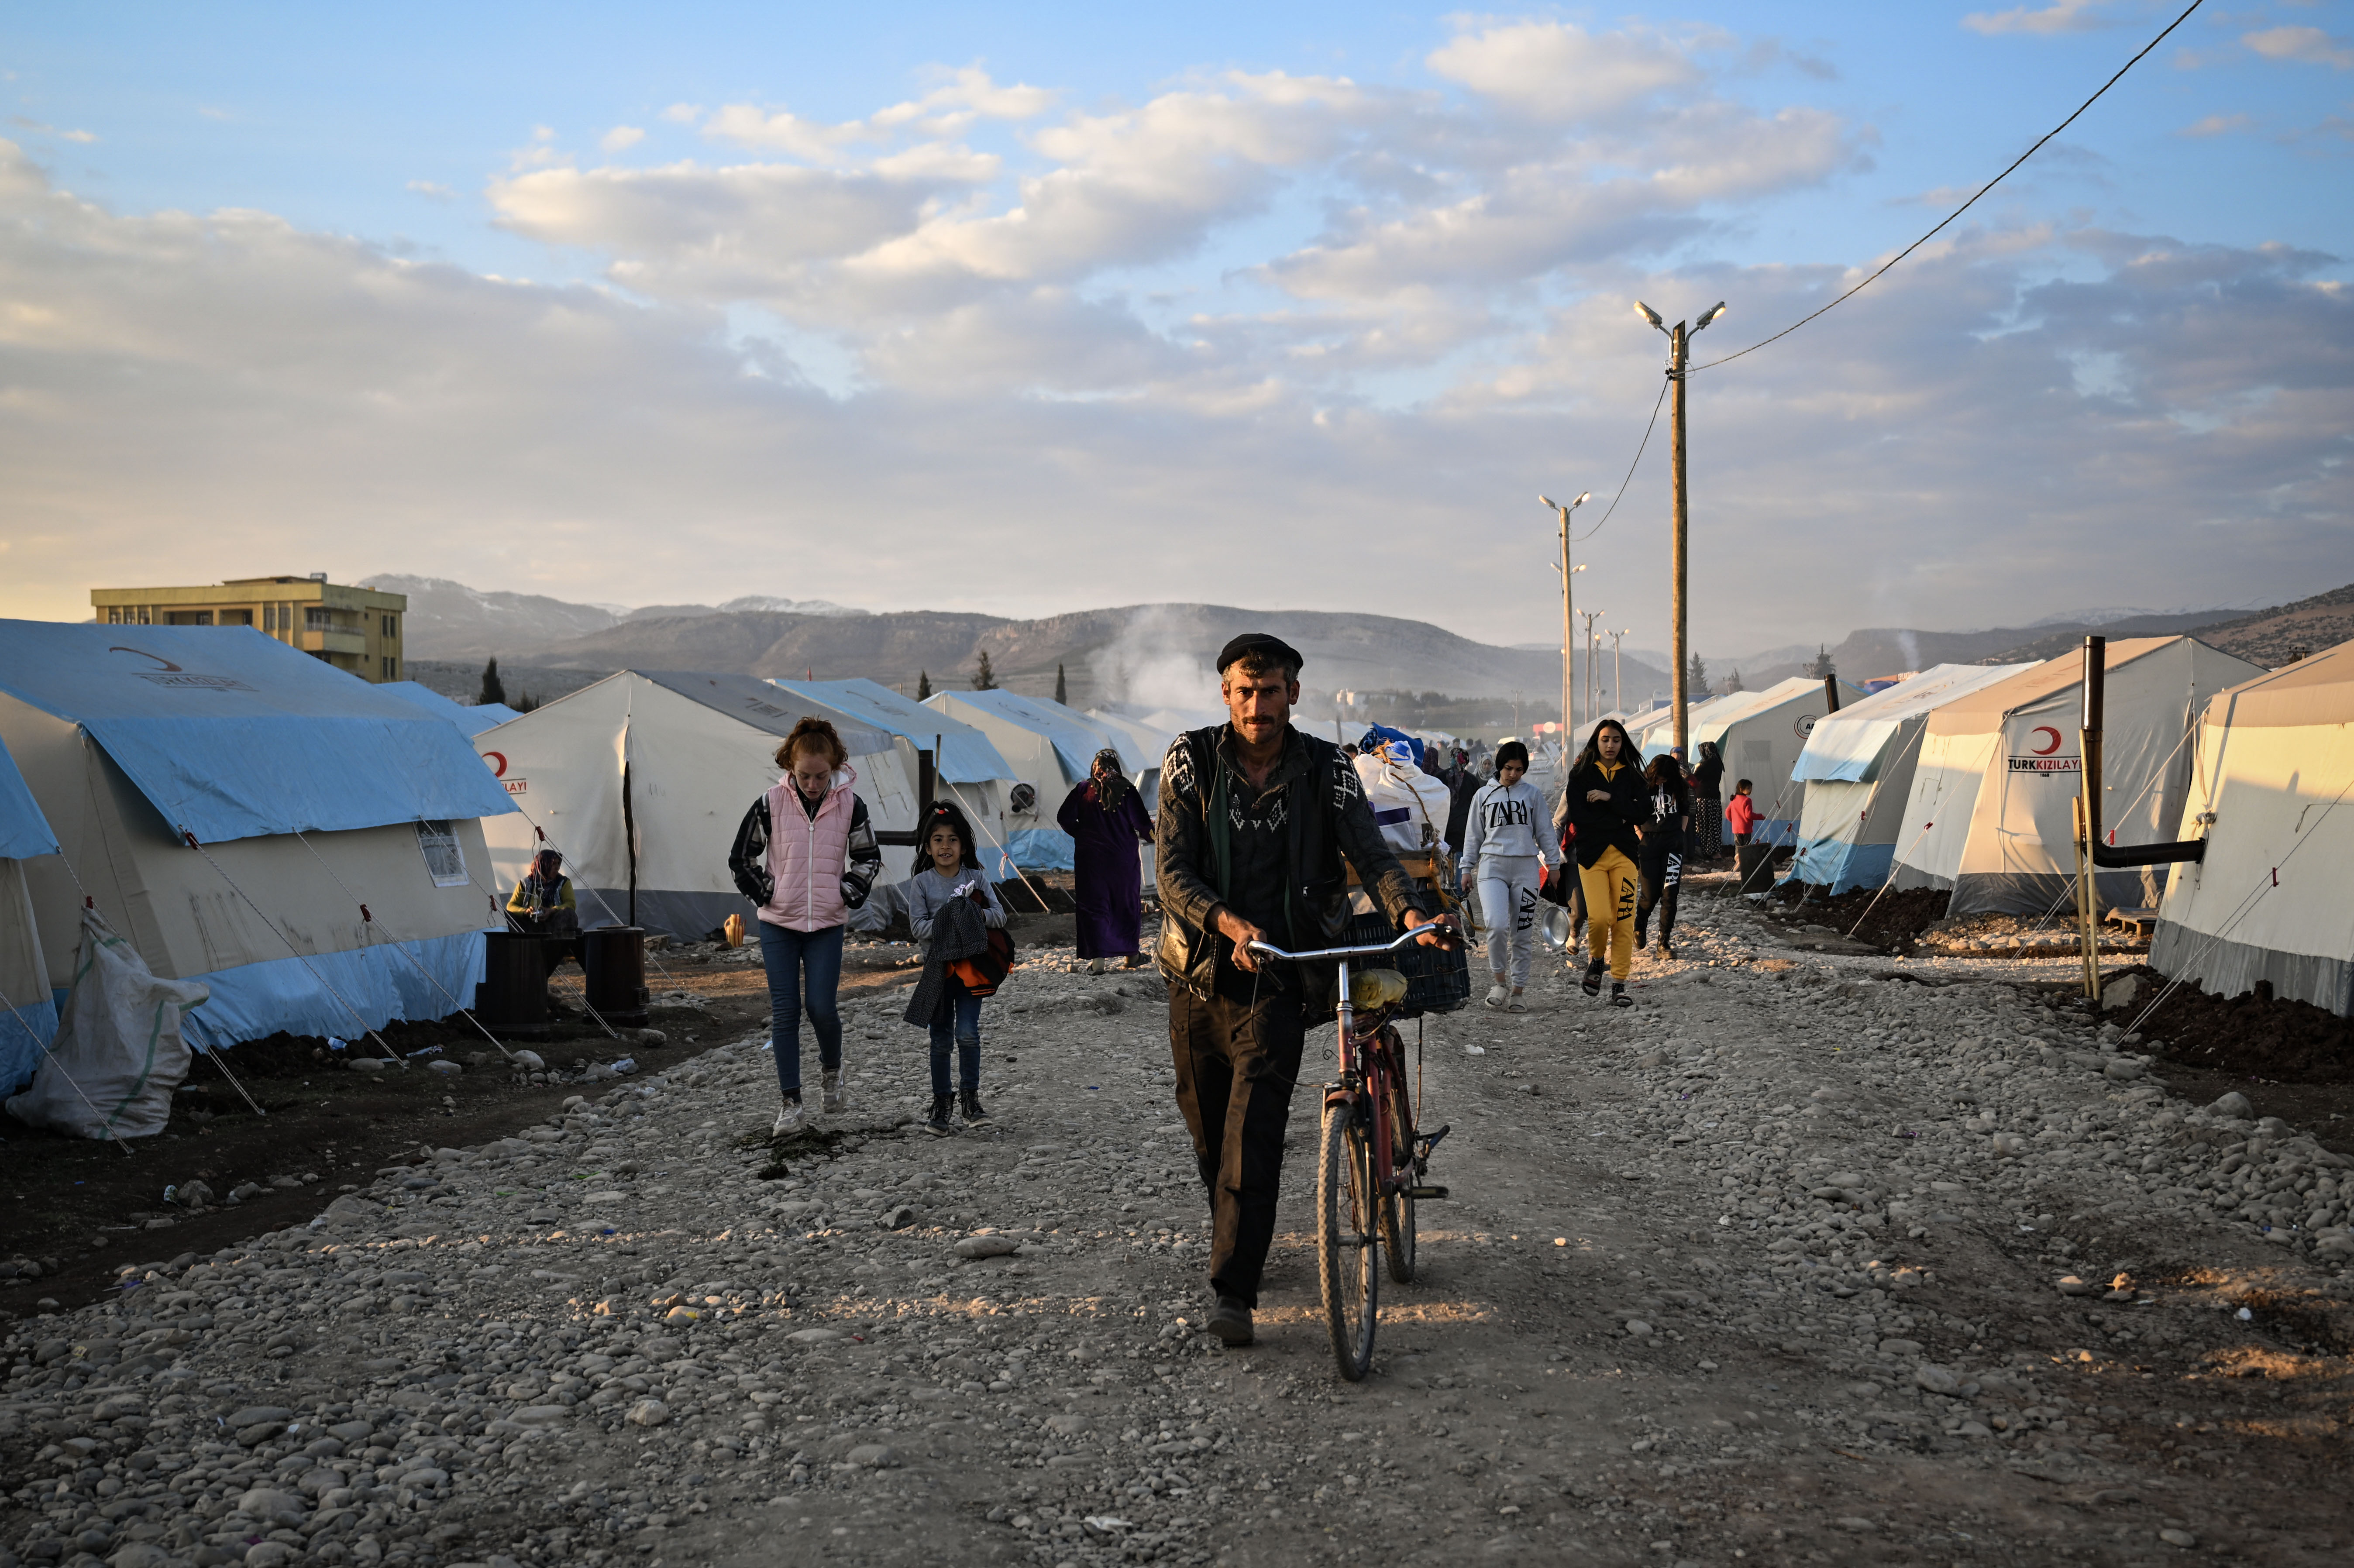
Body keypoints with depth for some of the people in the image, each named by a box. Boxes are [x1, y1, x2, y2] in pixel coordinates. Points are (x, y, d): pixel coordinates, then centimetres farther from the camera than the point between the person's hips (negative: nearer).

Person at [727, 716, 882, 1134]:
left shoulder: (850, 805, -4)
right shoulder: (771, 805, -6)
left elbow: (869, 858, 11)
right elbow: (741, 858, 5)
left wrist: (847, 895, 1)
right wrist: (765, 895, -1)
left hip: (827, 925, 0)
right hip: (778, 925, 0)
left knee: (821, 1007, -8)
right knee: (785, 1011, -2)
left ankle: (832, 1072, 25)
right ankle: (792, 1106, 4)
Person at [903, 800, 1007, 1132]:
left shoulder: (976, 878, 3)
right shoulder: (921, 882, 0)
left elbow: (999, 916, -3)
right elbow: (919, 926, -8)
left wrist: (977, 916, -22)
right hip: (938, 966, 0)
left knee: (968, 1033, -11)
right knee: (941, 1040, 5)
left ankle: (970, 1097, 6)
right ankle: (940, 1104, 18)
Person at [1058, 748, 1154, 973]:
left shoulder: (1082, 791, -2)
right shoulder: (1126, 791, -5)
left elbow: (1064, 818, -5)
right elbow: (1142, 824, -7)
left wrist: (1081, 834, 11)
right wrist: (1152, 836, 14)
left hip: (1090, 859, 0)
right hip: (1123, 859, 0)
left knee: (1094, 906, 3)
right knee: (1127, 903, 15)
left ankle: (1097, 959, -8)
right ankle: (1131, 954, 23)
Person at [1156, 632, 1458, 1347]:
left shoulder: (1327, 771, -4)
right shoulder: (1191, 761, -4)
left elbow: (1371, 852, -13)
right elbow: (1171, 868, -11)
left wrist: (1412, 912, -34)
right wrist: (1228, 922, -30)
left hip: (1279, 974, -2)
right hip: (1201, 970, 2)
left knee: (1256, 1127, -15)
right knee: (1207, 1126, 13)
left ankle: (1234, 1289, -14)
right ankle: (1233, 1235, 39)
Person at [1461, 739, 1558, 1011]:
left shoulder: (1532, 794, 9)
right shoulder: (1483, 795, 11)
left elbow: (1544, 832, 13)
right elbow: (1473, 835, 15)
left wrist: (1553, 864, 8)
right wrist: (1467, 868, 12)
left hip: (1525, 867, 1)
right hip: (1492, 866, -1)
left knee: (1523, 934, 2)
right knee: (1496, 925, -20)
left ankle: (1517, 992, 10)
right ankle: (1500, 982, -3)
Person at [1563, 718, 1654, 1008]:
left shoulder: (1631, 776, 11)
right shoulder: (1581, 774, 4)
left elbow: (1643, 812, -3)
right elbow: (1578, 815, -8)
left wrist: (1610, 799, -12)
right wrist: (1620, 820, -8)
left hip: (1624, 853, 2)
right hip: (1592, 853, -2)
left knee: (1624, 921, -4)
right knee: (1600, 918, -16)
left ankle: (1619, 985, 3)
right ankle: (1596, 960, 15)